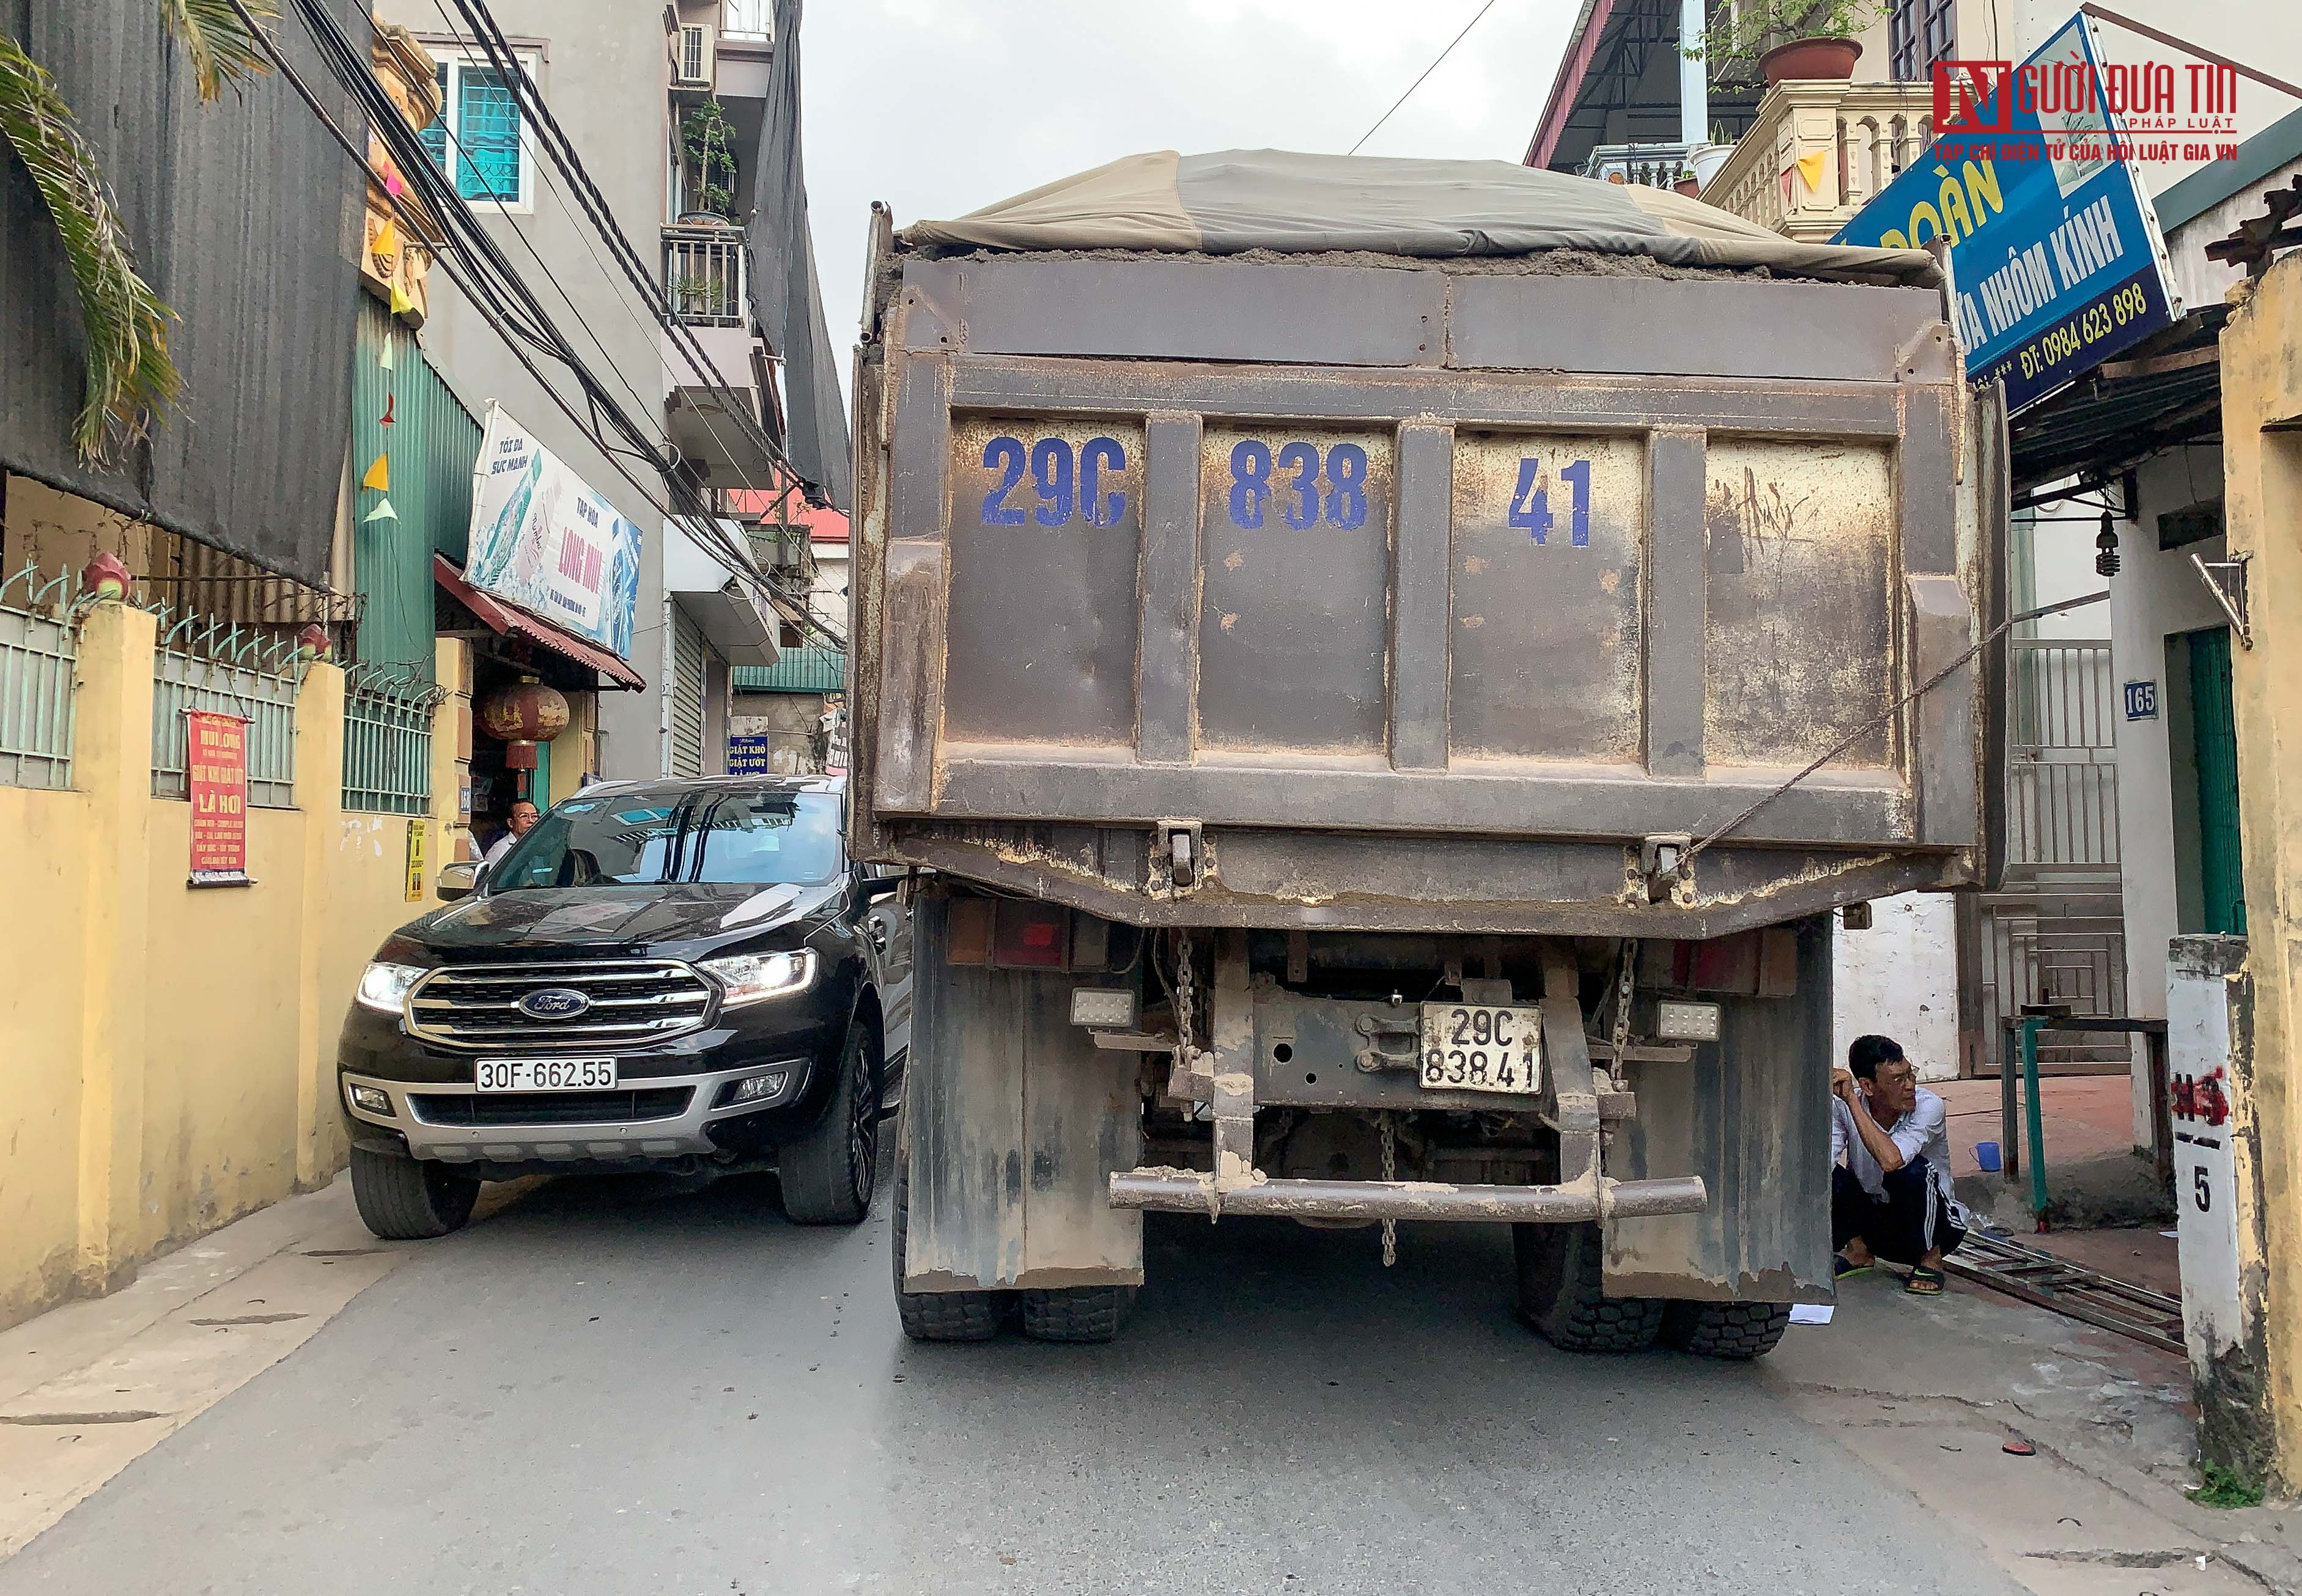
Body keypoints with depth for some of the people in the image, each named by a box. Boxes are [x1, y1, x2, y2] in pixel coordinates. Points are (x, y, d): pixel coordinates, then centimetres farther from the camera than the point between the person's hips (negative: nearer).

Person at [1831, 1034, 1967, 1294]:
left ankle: (1930, 1259, -7)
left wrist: (1852, 1100, -37)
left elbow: (1890, 1160, -40)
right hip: (1872, 1219, 3)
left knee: (1912, 1170, -33)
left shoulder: (1928, 1106, -22)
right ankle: (1857, 1251, 3)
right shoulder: (1842, 1107, -13)